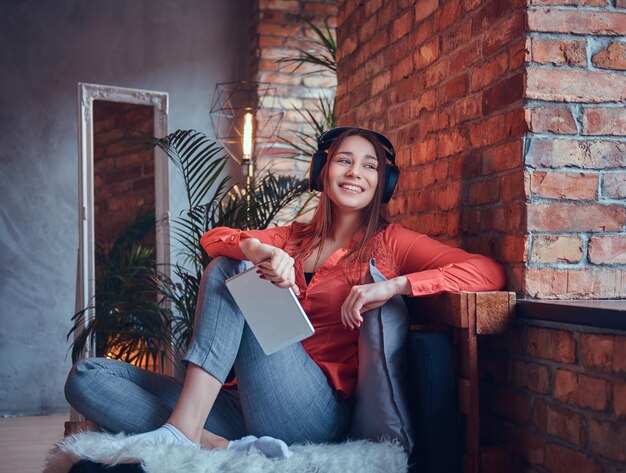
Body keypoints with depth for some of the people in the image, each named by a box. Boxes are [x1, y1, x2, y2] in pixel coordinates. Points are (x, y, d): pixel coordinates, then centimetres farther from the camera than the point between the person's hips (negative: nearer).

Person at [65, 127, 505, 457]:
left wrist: (394, 285, -17)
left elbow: (489, 272, -7)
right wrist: (257, 250, -20)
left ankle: (182, 431, -23)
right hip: (249, 407, 5)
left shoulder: (390, 242, 7)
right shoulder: (294, 238, 20)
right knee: (88, 377, -9)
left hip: (319, 413, -5)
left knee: (230, 272, -15)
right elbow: (213, 238, 2)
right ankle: (225, 446, -29)